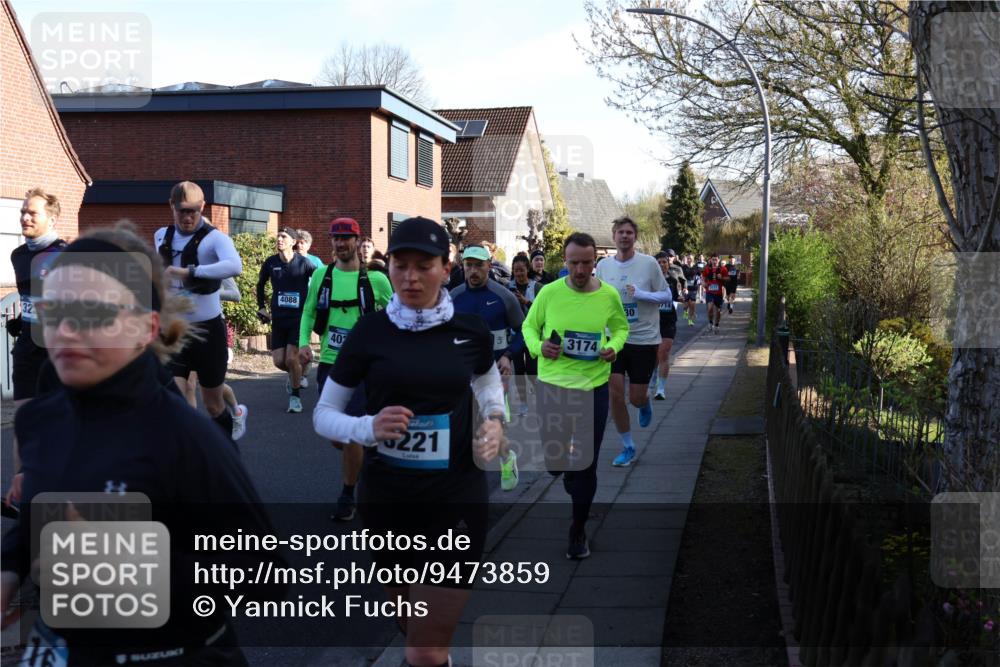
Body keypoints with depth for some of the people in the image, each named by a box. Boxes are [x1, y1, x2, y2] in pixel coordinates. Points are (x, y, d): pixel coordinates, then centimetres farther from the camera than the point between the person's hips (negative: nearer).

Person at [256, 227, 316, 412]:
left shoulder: (303, 263, -9)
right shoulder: (270, 263, 1)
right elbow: (260, 285, 18)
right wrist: (261, 307, 13)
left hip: (299, 318, -3)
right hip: (278, 319, 4)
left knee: (291, 359, -13)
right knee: (278, 361, 0)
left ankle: (295, 396, 7)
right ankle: (296, 375, 34)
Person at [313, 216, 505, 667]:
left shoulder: (470, 329, -3)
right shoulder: (369, 331, -6)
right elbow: (323, 415, -1)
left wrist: (494, 420, -1)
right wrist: (368, 427, -21)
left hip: (456, 496, -1)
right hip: (386, 495, 1)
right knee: (410, 625, 22)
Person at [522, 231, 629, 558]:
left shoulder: (609, 295, -8)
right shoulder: (549, 292, -11)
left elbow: (621, 327, 10)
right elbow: (529, 326, 3)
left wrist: (614, 346, -11)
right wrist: (538, 346, -17)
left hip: (593, 387, 0)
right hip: (553, 384, 0)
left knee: (586, 463, 4)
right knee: (552, 459, 12)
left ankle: (578, 530, 22)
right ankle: (569, 474, 51)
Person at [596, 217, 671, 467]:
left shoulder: (649, 263, -8)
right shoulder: (603, 265, 1)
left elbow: (667, 296, -3)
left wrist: (642, 294, -19)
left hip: (644, 340, -2)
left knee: (636, 398, 1)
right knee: (615, 395, -3)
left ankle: (646, 404, 41)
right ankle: (627, 447, 14)